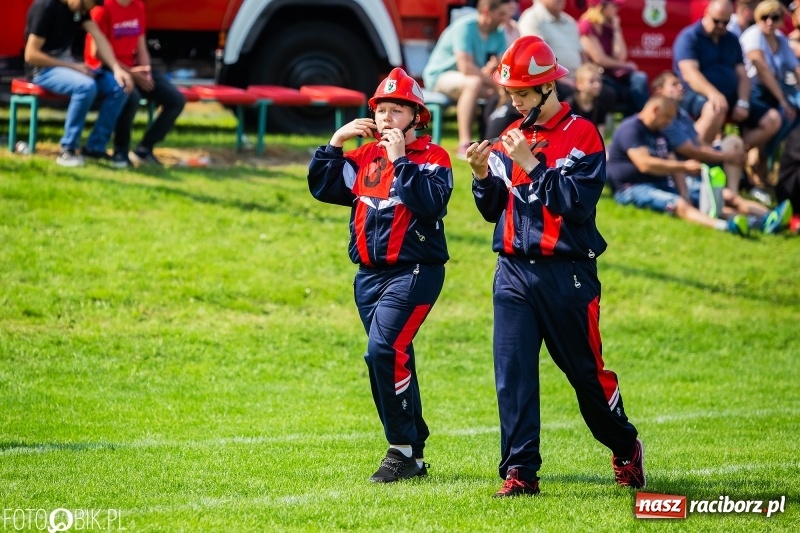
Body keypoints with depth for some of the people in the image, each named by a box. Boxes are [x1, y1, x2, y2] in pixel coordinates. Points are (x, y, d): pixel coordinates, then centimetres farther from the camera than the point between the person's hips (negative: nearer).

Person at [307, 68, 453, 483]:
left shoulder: (432, 157, -6)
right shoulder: (365, 156, 12)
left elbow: (430, 203, -23)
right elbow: (321, 187, 12)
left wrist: (401, 159, -20)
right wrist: (334, 144, 3)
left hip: (413, 273, -7)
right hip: (369, 274, 7)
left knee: (383, 351, -21)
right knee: (393, 358, 12)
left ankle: (403, 452, -14)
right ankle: (413, 453, 21)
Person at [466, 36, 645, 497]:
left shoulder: (582, 135, -6)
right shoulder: (511, 137, 12)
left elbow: (577, 203, -17)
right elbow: (493, 209, 14)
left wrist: (530, 164, -20)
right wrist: (483, 175, -6)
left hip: (567, 275, -5)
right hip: (514, 272, 5)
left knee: (587, 372, 5)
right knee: (513, 373, -5)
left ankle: (626, 449, 27)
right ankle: (520, 471, -4)